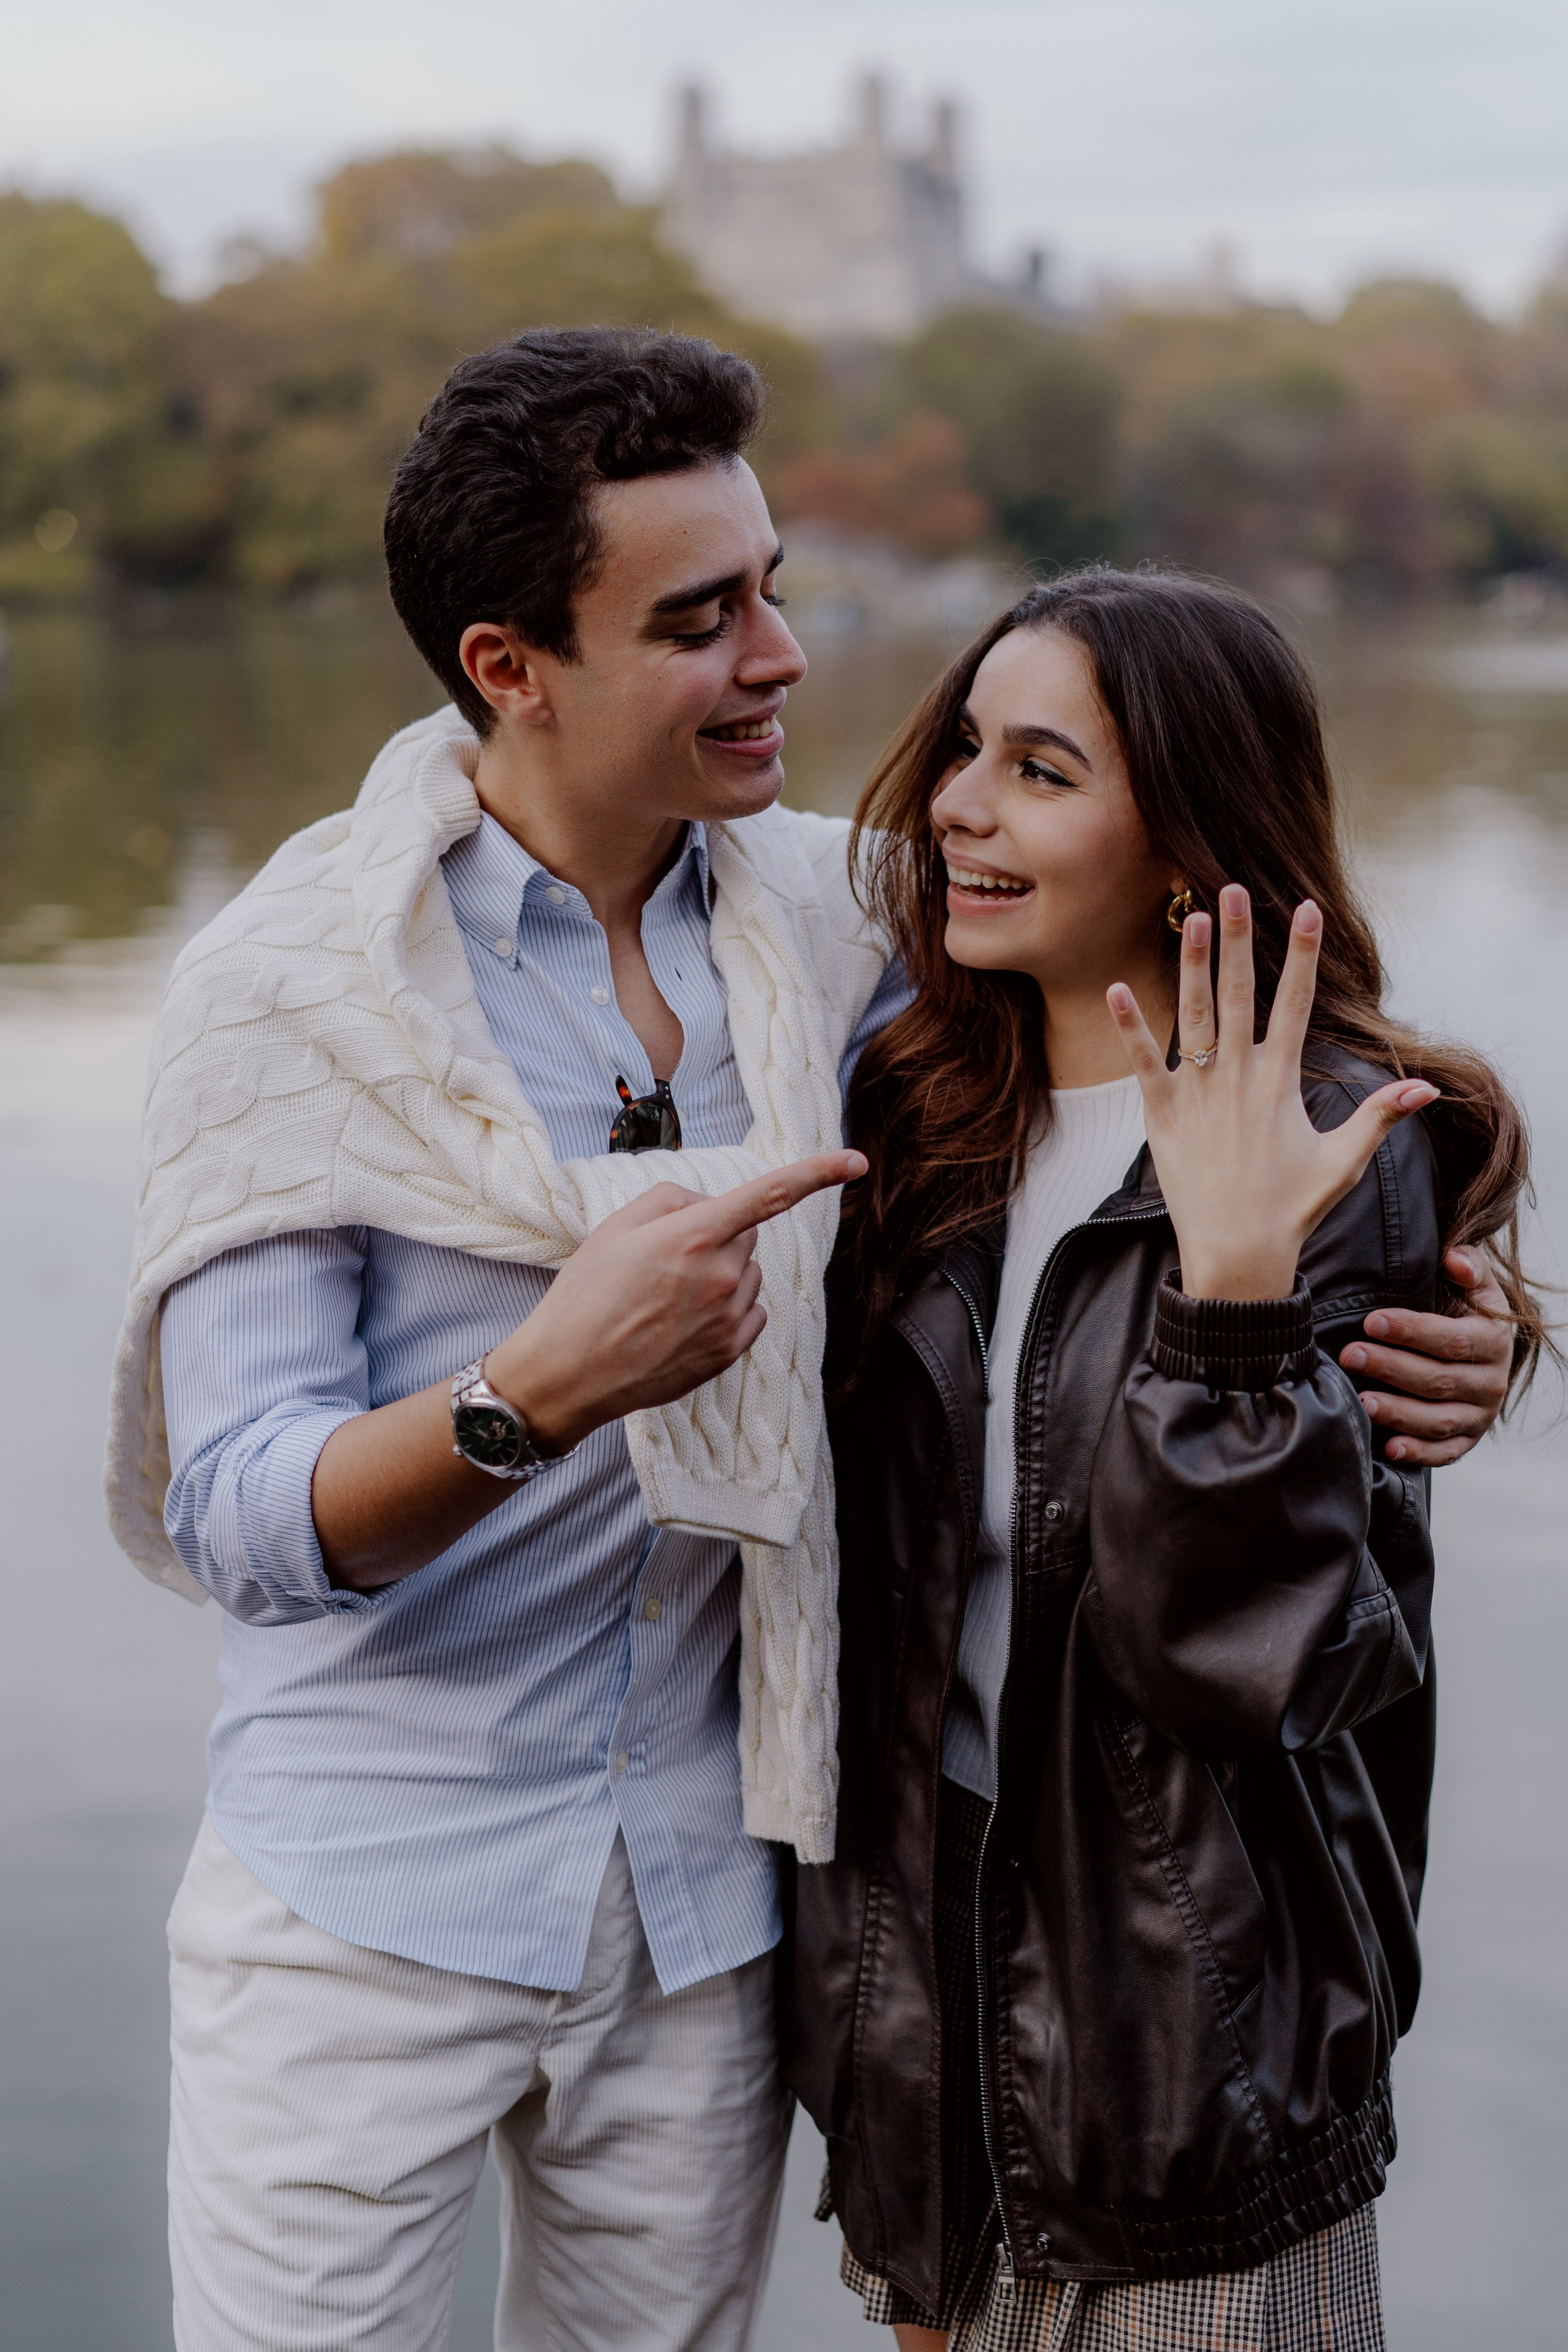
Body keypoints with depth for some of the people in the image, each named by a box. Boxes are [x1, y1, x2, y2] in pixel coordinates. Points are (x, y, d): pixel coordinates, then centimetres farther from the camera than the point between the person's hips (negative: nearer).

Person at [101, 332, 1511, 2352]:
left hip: (707, 1895, 4)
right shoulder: (288, 985, -13)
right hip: (365, 1900, -3)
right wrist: (536, 1391, -37)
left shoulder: (821, 915, -2)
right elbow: (240, 1522, -18)